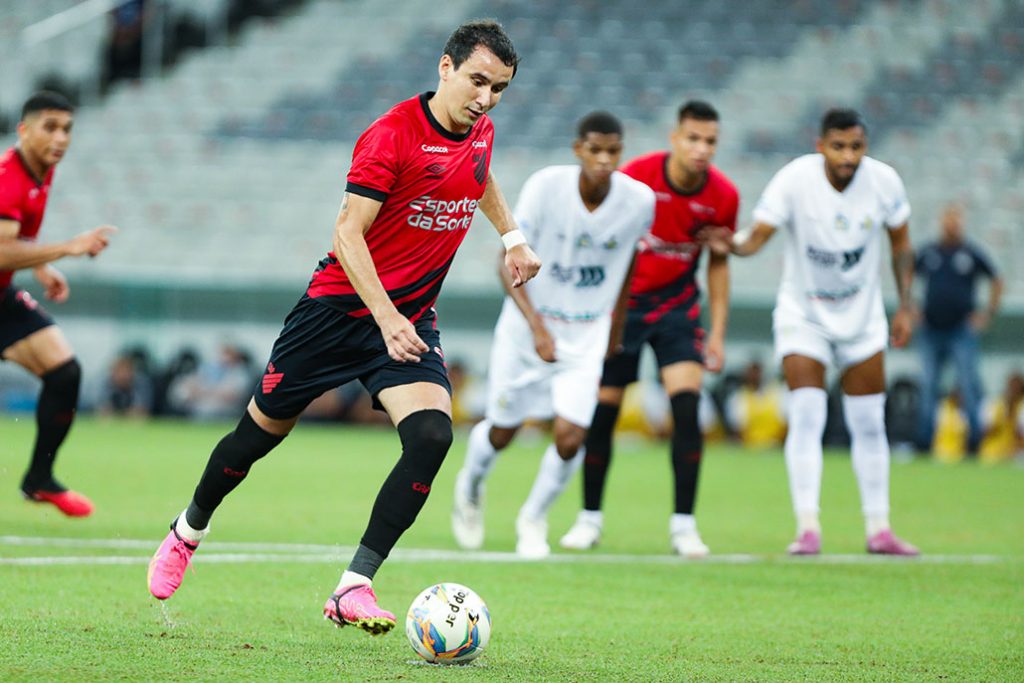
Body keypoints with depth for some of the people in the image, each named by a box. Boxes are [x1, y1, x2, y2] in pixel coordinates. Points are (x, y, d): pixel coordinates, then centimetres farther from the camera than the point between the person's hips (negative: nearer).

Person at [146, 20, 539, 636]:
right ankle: (188, 532, 38)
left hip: (411, 318, 5)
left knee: (432, 434, -20)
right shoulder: (392, 135, -20)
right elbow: (348, 233, -23)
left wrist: (513, 237, 25)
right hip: (343, 304, -5)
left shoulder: (479, 131, 3)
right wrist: (386, 317, -32)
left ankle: (354, 589, -18)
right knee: (263, 431, 9)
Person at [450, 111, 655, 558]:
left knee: (570, 437, -12)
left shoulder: (639, 200, -14)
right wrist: (536, 325, -32)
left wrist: (616, 324, 19)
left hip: (587, 334, 1)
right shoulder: (546, 186, -22)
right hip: (527, 326, -1)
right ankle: (470, 488, 47)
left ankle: (533, 519, 17)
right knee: (502, 431, 11)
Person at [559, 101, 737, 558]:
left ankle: (683, 524, -7)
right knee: (602, 412, 0)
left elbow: (718, 262, 5)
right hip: (621, 302, -1)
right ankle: (590, 517, 16)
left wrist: (717, 332, 3)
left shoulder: (723, 196, -10)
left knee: (687, 408, -14)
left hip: (677, 306, 1)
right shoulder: (634, 178, -18)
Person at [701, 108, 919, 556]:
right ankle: (808, 528, -11)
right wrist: (733, 245, -48)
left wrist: (905, 307, 0)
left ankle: (879, 530, 14)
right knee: (806, 418, -14)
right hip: (802, 315, -3)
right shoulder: (794, 180, -21)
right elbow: (757, 236, -25)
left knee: (869, 425, 5)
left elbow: (900, 242, 2)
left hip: (862, 317, 3)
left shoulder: (884, 182, -13)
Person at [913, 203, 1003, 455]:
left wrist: (988, 313, 3)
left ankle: (975, 441, -5)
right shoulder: (928, 252, 9)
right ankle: (924, 442, 9)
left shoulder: (971, 253, 2)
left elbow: (997, 281, 10)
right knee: (928, 387, 3)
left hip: (962, 330, -3)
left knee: (969, 385, -9)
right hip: (931, 332, 3)